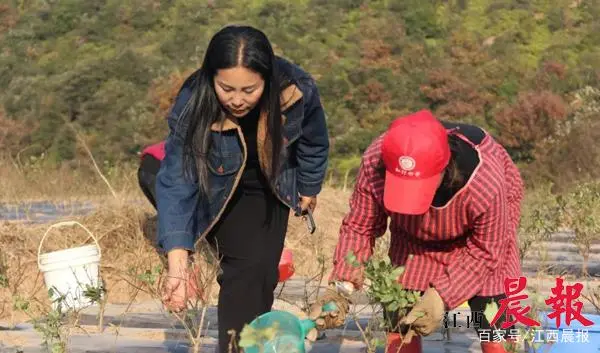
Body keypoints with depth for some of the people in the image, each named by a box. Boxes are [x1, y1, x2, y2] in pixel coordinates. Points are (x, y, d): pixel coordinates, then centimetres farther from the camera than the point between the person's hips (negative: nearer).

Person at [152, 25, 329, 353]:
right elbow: (176, 181, -37)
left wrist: (309, 187, 7)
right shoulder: (193, 105, -37)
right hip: (220, 193, -2)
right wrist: (177, 264, -46)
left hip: (271, 188, 2)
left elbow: (313, 142, -9)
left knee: (263, 273, 1)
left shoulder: (297, 90, -31)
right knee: (246, 270, -17)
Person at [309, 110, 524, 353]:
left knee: (493, 325, -11)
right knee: (400, 321, -2)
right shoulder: (373, 164, -36)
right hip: (413, 237, 3)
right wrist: (341, 284, -33)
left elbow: (486, 251, -25)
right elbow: (359, 227, -19)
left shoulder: (485, 183, -43)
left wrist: (441, 296, -35)